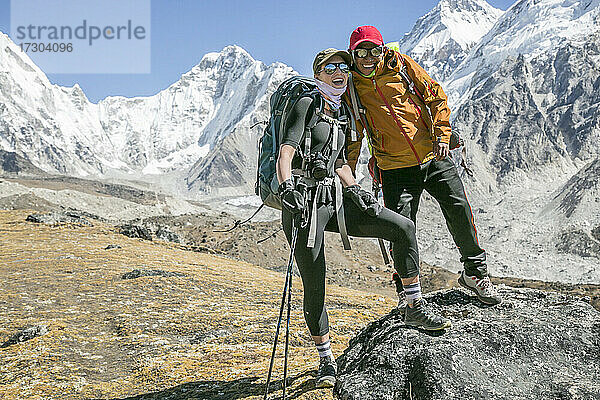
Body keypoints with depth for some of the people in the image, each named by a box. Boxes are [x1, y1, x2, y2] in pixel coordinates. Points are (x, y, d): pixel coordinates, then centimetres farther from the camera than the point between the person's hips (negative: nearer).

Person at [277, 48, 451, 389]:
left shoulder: (343, 115, 18)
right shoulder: (307, 105, -4)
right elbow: (286, 152, -16)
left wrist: (356, 190, 6)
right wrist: (287, 187, -34)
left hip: (334, 199, 7)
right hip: (304, 202, -6)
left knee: (402, 227, -7)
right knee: (314, 286, -3)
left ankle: (416, 309, 2)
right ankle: (327, 361, 13)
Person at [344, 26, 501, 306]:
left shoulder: (402, 65, 0)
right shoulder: (350, 88, 0)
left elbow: (437, 96, 4)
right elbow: (352, 138, 6)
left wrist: (442, 136, -8)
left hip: (433, 157, 1)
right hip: (395, 169, 0)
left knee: (460, 212, -2)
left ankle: (475, 272, 22)